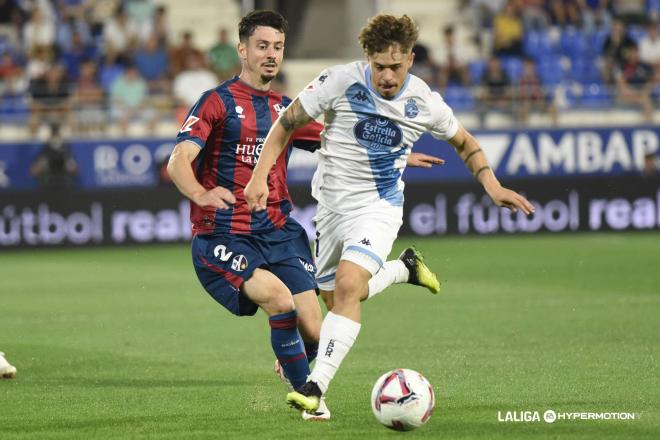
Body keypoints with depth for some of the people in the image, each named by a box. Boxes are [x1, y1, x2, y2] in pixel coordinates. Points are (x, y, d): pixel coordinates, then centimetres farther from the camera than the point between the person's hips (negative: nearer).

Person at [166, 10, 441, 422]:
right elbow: (178, 162, -15)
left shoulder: (286, 109, 15)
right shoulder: (217, 102, -4)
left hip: (279, 233, 5)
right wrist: (200, 193, -37)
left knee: (313, 331, -7)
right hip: (224, 238, -5)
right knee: (280, 299, -29)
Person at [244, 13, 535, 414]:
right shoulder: (341, 82, -14)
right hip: (332, 203, 3)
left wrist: (493, 187, -2)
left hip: (379, 206, -2)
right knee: (338, 292, 14)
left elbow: (464, 142, 11)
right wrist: (260, 177, -13)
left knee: (348, 285, -25)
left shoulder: (424, 102, -9)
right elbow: (288, 122, -4)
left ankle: (317, 386, -27)